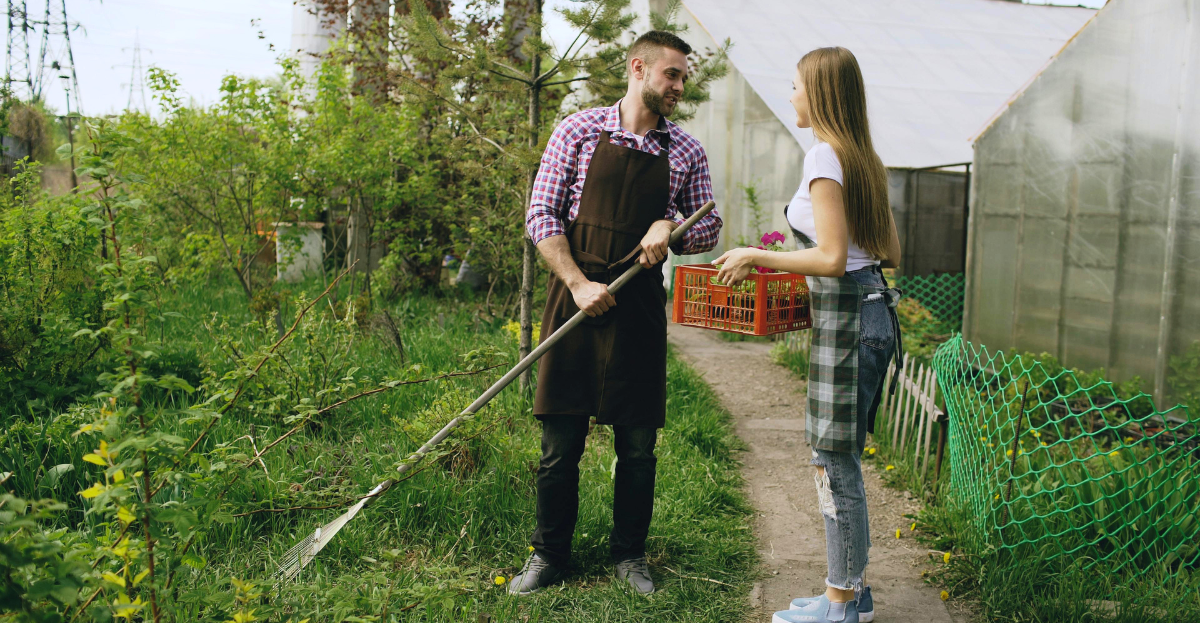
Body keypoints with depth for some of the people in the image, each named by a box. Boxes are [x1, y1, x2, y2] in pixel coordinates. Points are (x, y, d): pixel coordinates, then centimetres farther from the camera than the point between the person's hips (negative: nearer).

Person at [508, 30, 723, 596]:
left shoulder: (686, 153, 8)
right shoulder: (579, 131, 2)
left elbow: (710, 229, 14)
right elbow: (541, 215, -1)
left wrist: (670, 228, -8)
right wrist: (579, 284, -11)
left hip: (640, 308, 2)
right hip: (575, 299, -2)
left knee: (638, 444, 7)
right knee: (560, 442, 3)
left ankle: (629, 554, 25)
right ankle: (549, 554, 20)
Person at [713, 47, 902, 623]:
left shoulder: (825, 155, -13)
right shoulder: (862, 157, 16)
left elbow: (832, 258, -20)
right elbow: (890, 253, 19)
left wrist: (755, 257, -10)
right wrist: (785, 258, 22)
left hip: (846, 317, -10)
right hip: (872, 309, 10)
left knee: (835, 463, -1)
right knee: (839, 460, 15)